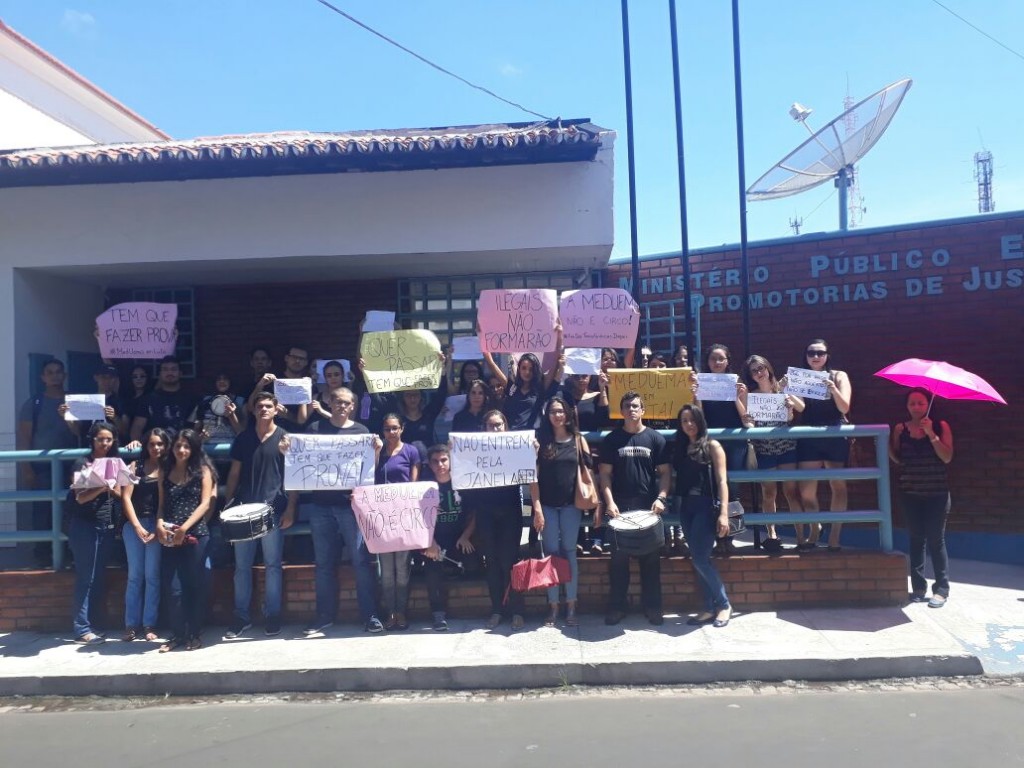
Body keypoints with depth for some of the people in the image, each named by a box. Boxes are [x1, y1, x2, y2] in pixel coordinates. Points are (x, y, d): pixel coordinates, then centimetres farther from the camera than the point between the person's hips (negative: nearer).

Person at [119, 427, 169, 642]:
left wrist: (159, 528, -12)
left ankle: (149, 625, 5)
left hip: (157, 526, -1)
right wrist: (137, 526, -6)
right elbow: (126, 497, 3)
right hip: (134, 525, 2)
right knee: (134, 575, 4)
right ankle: (131, 624, 9)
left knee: (152, 576, 0)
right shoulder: (136, 466, 9)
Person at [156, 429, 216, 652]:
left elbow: (206, 503, -5)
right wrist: (160, 524, -8)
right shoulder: (165, 472, 12)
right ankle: (177, 634, 15)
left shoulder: (203, 470, 2)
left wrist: (185, 528, -15)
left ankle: (194, 634, 15)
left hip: (195, 536, -3)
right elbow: (162, 504, 13)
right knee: (173, 588, 2)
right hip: (170, 538, 3)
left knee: (194, 586, 4)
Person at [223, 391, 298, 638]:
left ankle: (272, 615, 14)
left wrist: (290, 509, -7)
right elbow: (234, 474, 13)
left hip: (273, 510, -3)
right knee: (242, 566, 6)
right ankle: (242, 616, 16)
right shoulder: (243, 439, 10)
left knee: (272, 565, 4)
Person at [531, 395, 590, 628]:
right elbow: (533, 476, -2)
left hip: (571, 504, 0)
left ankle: (571, 607, 12)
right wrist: (537, 507, -8)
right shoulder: (541, 440, 1)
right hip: (547, 505, 0)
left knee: (569, 553, 4)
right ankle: (552, 607, 11)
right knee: (551, 554, 4)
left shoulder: (579, 439, 4)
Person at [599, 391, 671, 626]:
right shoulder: (612, 439, 4)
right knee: (618, 558, 4)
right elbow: (605, 473, 3)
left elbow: (665, 472, 3)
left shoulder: (655, 438, 3)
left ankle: (652, 607, 18)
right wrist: (609, 502, -9)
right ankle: (616, 607, 14)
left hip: (648, 507, 0)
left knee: (651, 558, 7)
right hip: (620, 508, 0)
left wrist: (661, 498, -11)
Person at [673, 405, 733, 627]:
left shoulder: (712, 446, -2)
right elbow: (678, 479, 12)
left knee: (700, 558, -11)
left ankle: (724, 604, 6)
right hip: (686, 507, 6)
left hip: (707, 506, -6)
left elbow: (722, 480, -8)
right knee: (697, 560, 6)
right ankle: (710, 607, 14)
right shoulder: (680, 448, 13)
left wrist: (724, 512, -17)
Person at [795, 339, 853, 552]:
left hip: (835, 436, -1)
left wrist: (833, 390, -22)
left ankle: (835, 533, 13)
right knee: (806, 491, -2)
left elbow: (844, 408, -5)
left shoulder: (839, 376, 4)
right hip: (808, 438, 1)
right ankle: (814, 528, 21)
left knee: (838, 486, 4)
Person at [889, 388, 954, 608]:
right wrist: (886, 443, -12)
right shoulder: (901, 428, 5)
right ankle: (918, 586, 13)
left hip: (936, 493, -2)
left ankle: (941, 589, 5)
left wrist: (931, 433, -19)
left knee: (936, 539, -2)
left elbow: (947, 457, -11)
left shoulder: (940, 426, -1)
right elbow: (897, 459, 4)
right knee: (916, 538, 7)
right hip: (909, 492, 2)